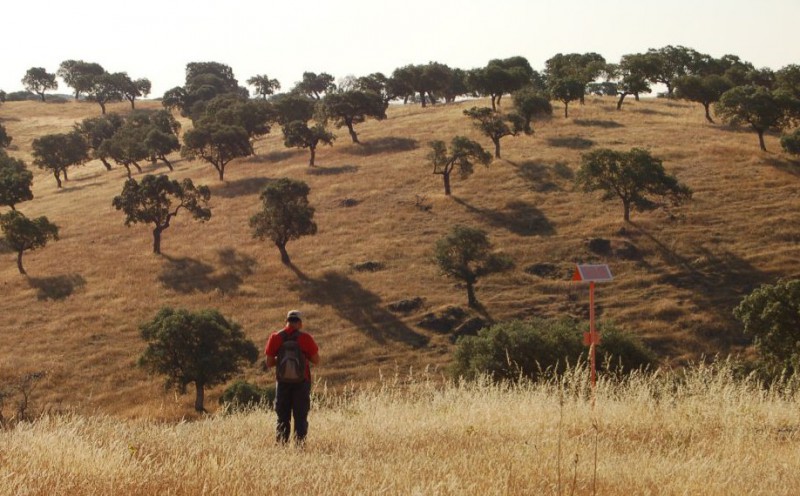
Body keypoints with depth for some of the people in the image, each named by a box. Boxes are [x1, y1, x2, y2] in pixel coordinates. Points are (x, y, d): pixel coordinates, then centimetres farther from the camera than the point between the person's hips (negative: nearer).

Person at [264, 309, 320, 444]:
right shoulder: (305, 338, -7)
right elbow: (316, 361, -3)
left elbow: (269, 363, -2)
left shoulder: (275, 338, -3)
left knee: (283, 418, 10)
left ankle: (281, 445, 6)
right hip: (302, 382, -1)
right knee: (300, 417, 6)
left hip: (282, 382, 1)